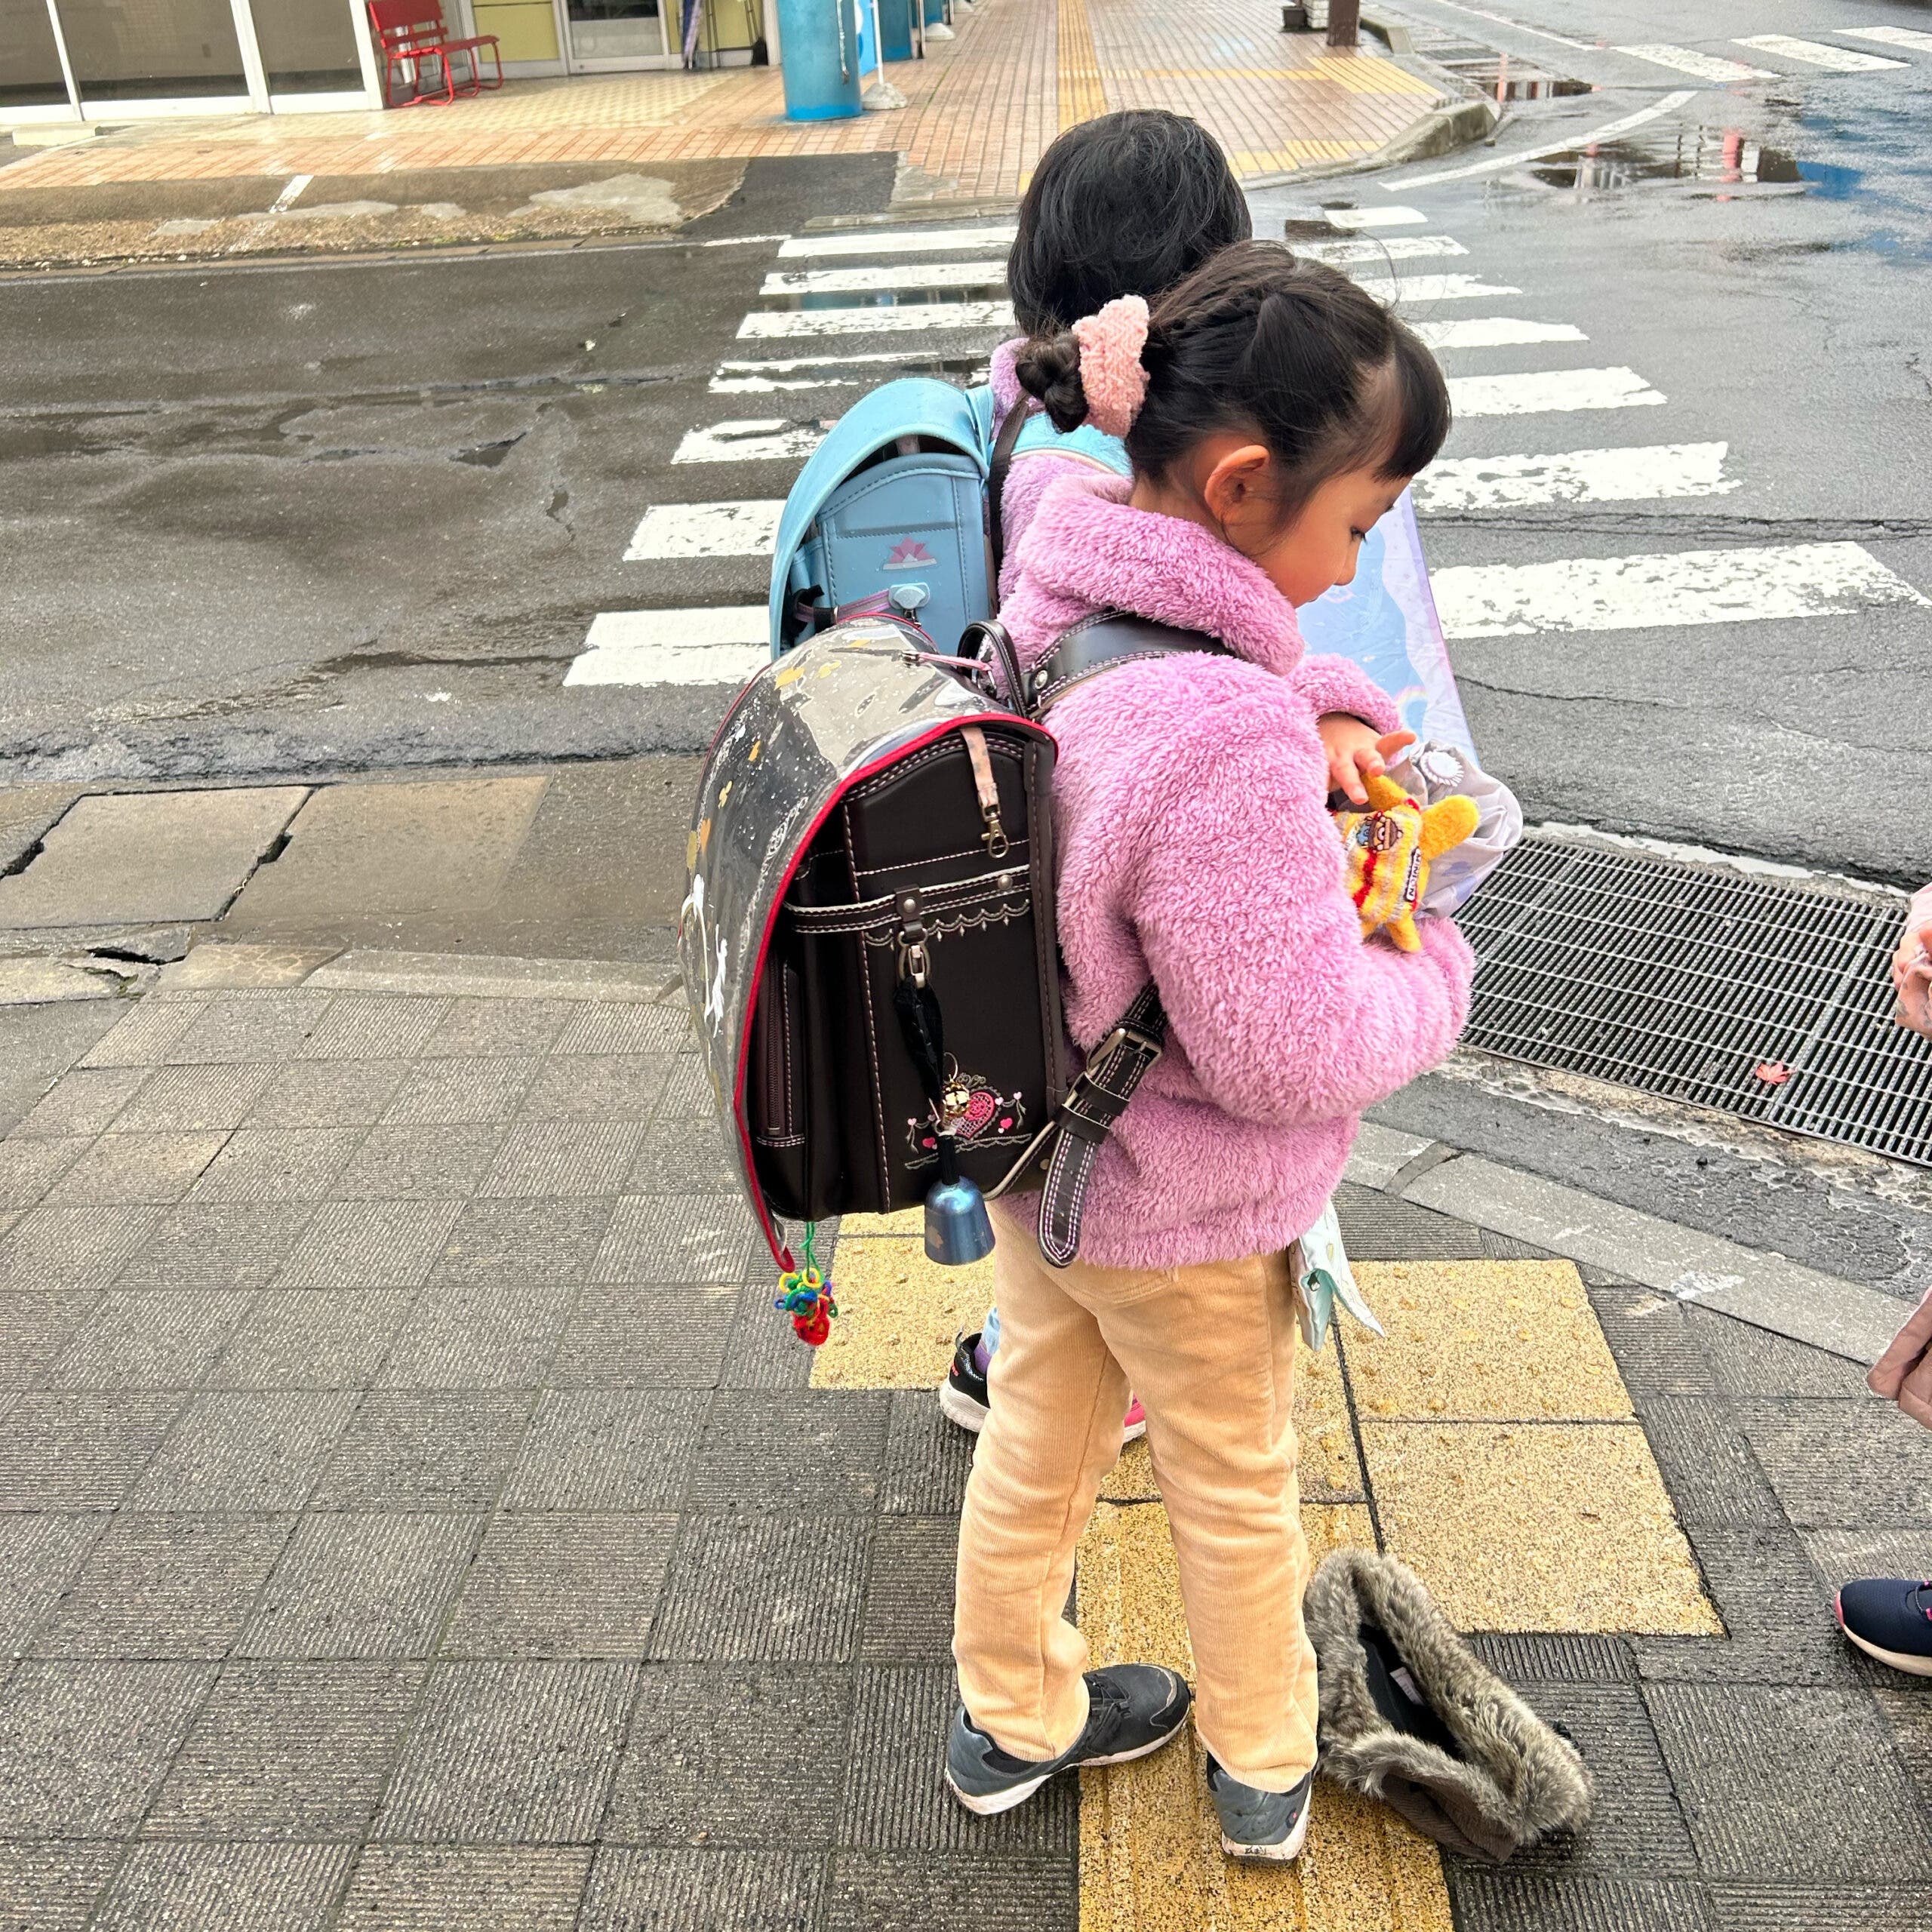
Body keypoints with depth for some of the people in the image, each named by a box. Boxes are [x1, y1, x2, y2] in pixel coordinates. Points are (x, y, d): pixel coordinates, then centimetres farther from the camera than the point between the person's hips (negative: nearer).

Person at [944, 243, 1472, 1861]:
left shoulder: (1059, 592, -10)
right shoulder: (1221, 738, -38)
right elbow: (1297, 1051, -30)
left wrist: (1317, 703, -5)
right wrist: (1432, 973, -11)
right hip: (1181, 1210, -7)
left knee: (1040, 1437, 27)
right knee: (1236, 1488, 20)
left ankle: (1013, 1720, 52)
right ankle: (1266, 1774, 49)